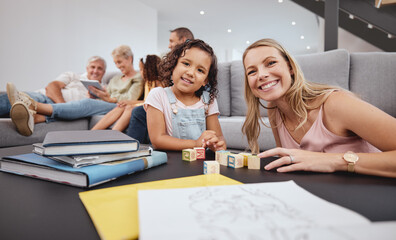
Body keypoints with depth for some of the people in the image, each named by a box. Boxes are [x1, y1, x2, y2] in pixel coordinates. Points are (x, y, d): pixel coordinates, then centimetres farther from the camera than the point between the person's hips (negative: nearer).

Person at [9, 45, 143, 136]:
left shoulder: (138, 79, 15)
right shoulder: (115, 79, 38)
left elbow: (131, 99, -3)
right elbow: (105, 96, 24)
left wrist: (110, 99, -16)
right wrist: (96, 92, 2)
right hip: (105, 105, 6)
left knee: (86, 104, -35)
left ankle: (34, 106, -53)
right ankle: (33, 117, -56)